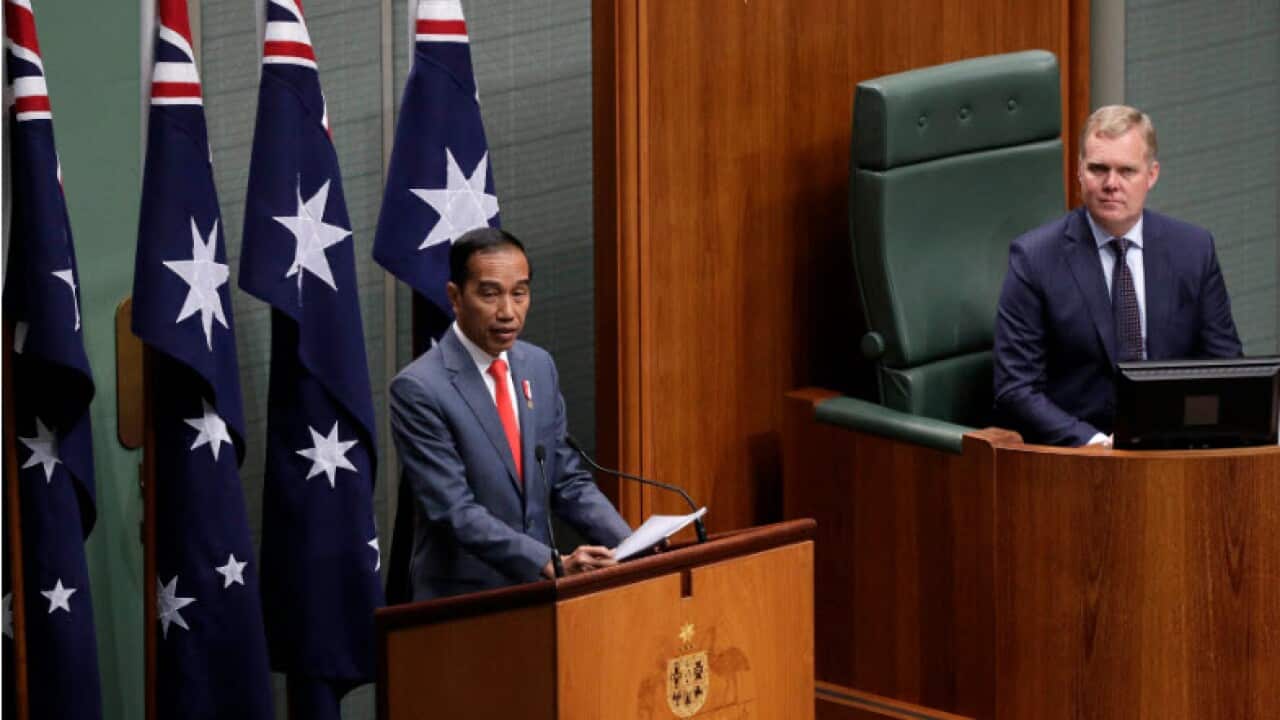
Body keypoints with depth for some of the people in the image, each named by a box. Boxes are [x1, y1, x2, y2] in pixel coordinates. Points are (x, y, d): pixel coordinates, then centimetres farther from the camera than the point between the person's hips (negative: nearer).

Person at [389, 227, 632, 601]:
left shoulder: (539, 367, 8)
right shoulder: (418, 389, -10)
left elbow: (568, 481, 12)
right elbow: (455, 511, -15)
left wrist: (632, 547, -3)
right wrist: (552, 565, -23)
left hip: (540, 593, 5)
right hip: (463, 602, -5)